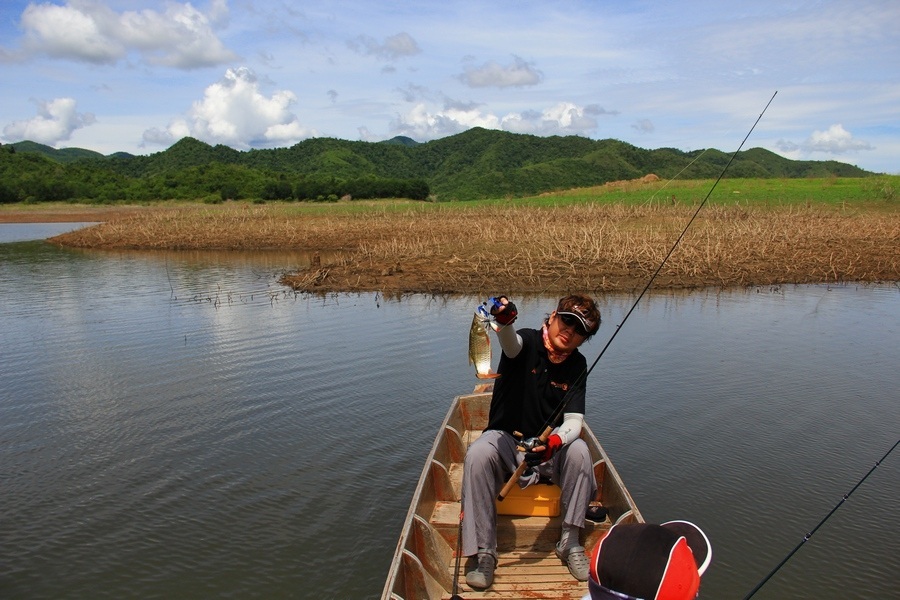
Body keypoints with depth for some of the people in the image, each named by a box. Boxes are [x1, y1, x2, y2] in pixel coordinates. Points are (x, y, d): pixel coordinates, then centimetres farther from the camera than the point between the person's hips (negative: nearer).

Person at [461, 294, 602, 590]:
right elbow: (510, 341, -38)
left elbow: (574, 421, -13)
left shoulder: (577, 366, -3)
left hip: (550, 446, 2)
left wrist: (553, 443, -35)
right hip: (505, 437, -2)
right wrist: (503, 320, -63)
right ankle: (483, 551, -22)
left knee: (579, 450, -29)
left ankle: (570, 542, -13)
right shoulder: (527, 342, -11)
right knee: (478, 453, -33)